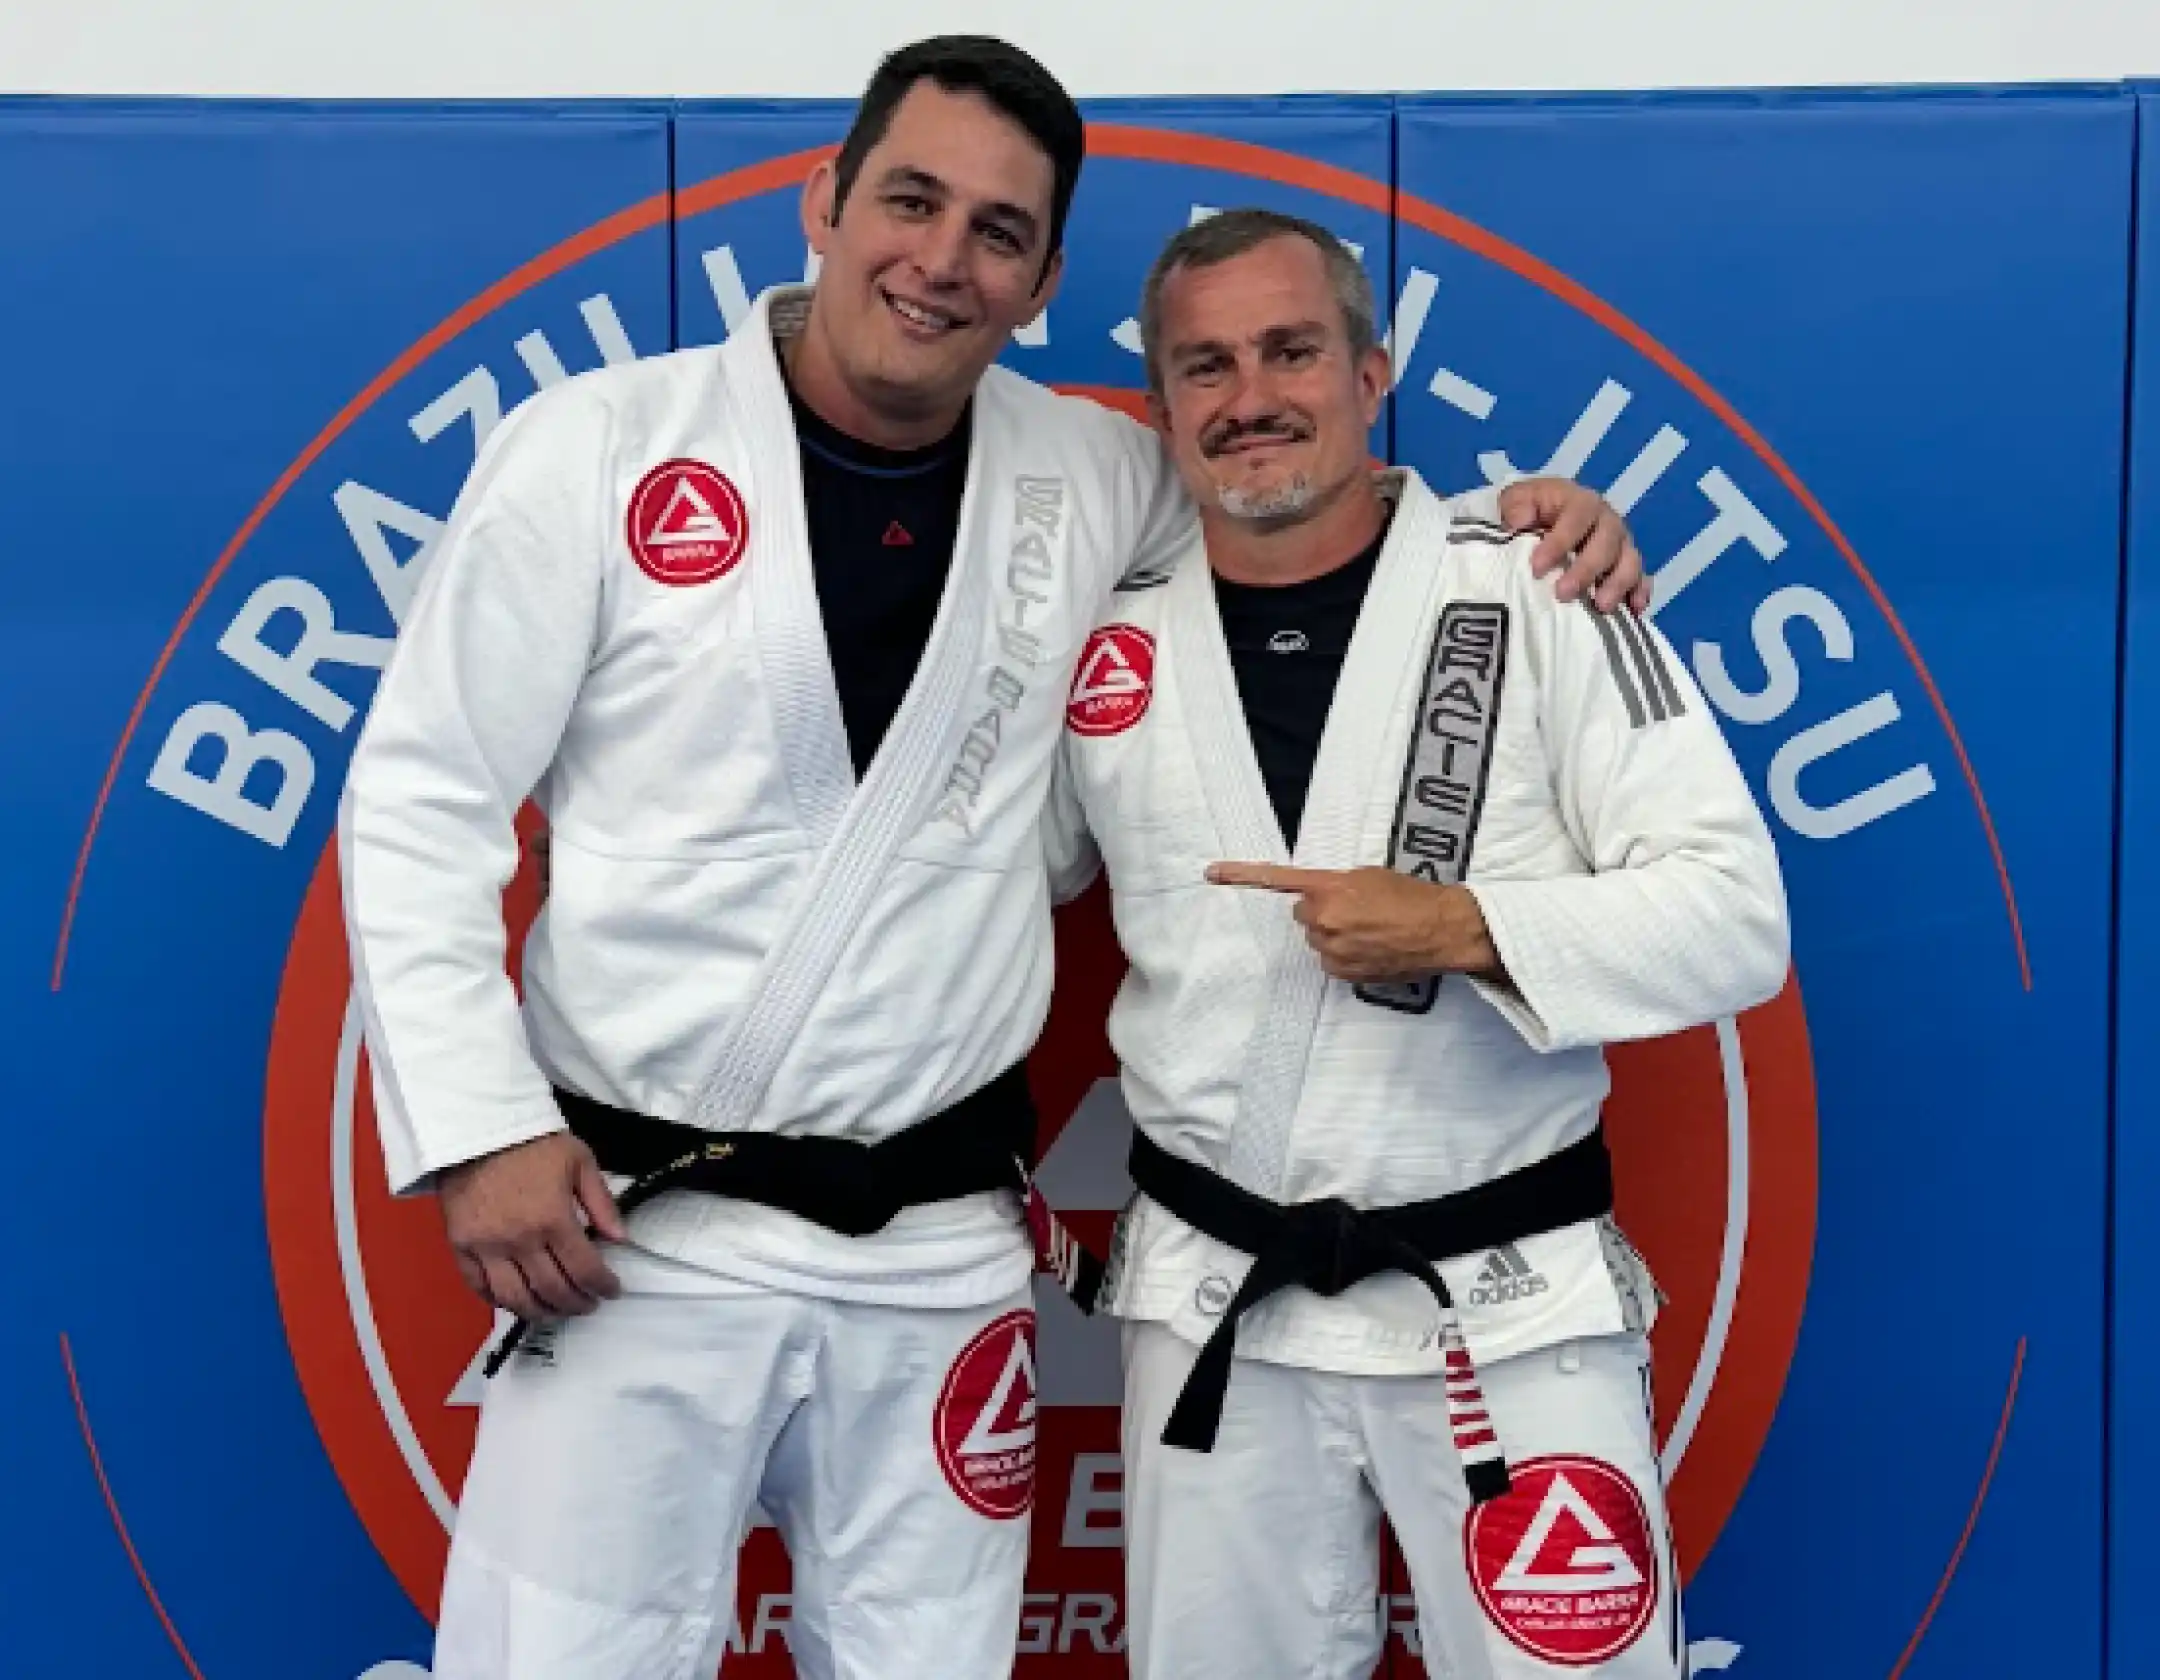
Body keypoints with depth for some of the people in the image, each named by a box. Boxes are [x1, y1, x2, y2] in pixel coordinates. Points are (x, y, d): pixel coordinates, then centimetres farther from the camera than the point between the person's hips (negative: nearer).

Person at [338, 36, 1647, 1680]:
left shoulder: (1087, 476, 3)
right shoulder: (596, 449, -7)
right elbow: (421, 807, -4)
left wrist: (1522, 525, 1)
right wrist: (479, 1127, -12)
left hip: (939, 1256, 3)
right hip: (636, 1236, -3)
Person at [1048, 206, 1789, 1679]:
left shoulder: (1540, 596, -8)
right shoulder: (1108, 641, 1)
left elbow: (1735, 918, -11)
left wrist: (1463, 928, -25)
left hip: (1511, 1309, -3)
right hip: (1211, 1308, 3)